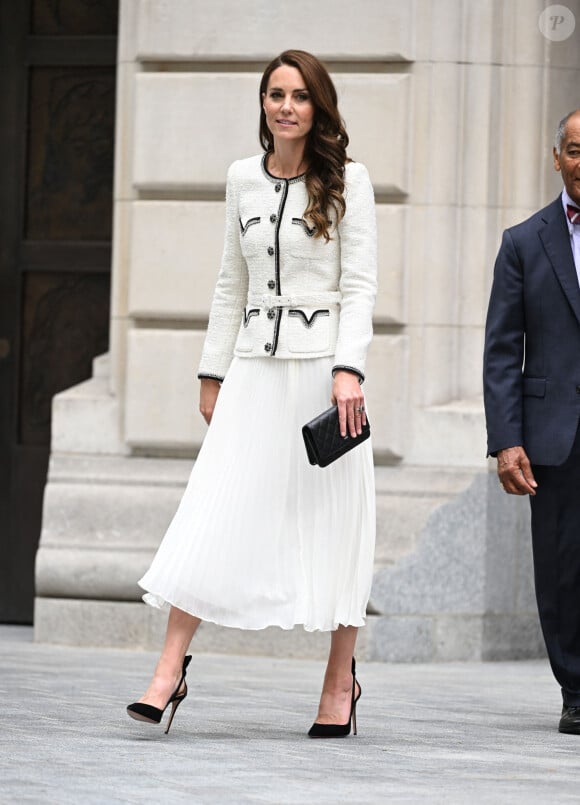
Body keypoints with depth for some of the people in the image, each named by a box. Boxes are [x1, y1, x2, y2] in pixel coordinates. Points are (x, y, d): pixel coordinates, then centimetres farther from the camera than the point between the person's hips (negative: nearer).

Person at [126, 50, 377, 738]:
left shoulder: (346, 180, -1)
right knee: (215, 509, -6)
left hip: (323, 359, -3)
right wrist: (213, 372, 14)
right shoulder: (243, 179, 11)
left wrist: (348, 369, -17)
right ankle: (170, 670, -8)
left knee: (332, 517, 2)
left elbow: (360, 283, -6)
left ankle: (340, 680, 13)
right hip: (255, 364, 3)